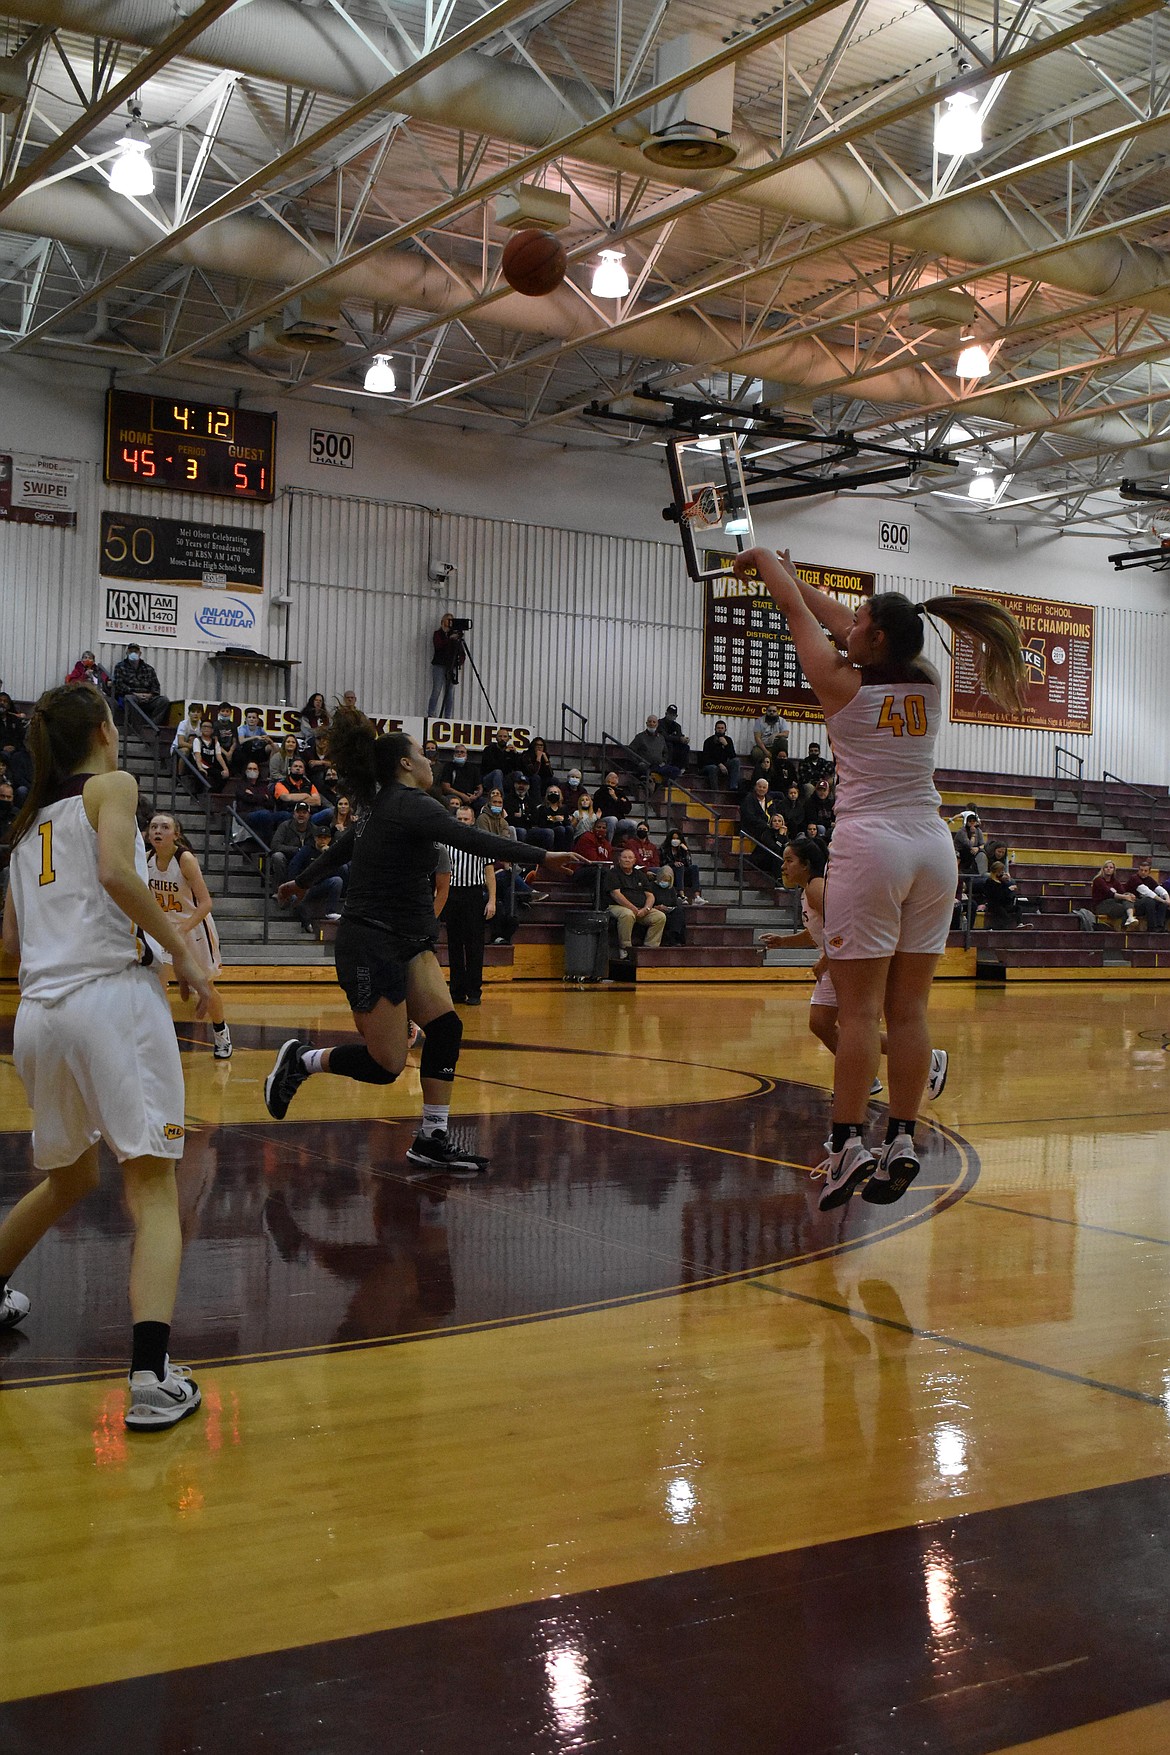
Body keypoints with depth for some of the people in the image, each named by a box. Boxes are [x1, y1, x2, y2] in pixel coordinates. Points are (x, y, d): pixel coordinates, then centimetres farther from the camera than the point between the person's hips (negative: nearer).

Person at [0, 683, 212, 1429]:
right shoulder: (111, 786, 4)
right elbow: (117, 872, -15)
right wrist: (183, 951, -10)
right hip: (111, 994, -7)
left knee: (69, 1178, 27)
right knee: (153, 1185, -9)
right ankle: (152, 1376, -22)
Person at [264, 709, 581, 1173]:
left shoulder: (382, 807, 14)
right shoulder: (410, 805, -15)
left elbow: (339, 849, 28)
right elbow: (472, 840, -27)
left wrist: (301, 883, 45)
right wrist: (542, 858, -31)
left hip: (406, 943, 10)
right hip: (372, 946, -10)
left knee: (444, 1027, -3)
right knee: (386, 1065, -5)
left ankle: (432, 1138, 1)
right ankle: (302, 1060, 14)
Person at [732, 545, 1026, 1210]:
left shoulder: (844, 683, -4)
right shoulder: (928, 683, 11)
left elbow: (796, 610, 12)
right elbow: (841, 619, 24)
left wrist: (762, 558, 29)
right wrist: (795, 575, 37)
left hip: (871, 844, -5)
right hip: (934, 844, 5)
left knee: (860, 1008, -5)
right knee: (909, 1009, 6)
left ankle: (850, 1143, -6)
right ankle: (903, 1141, 7)